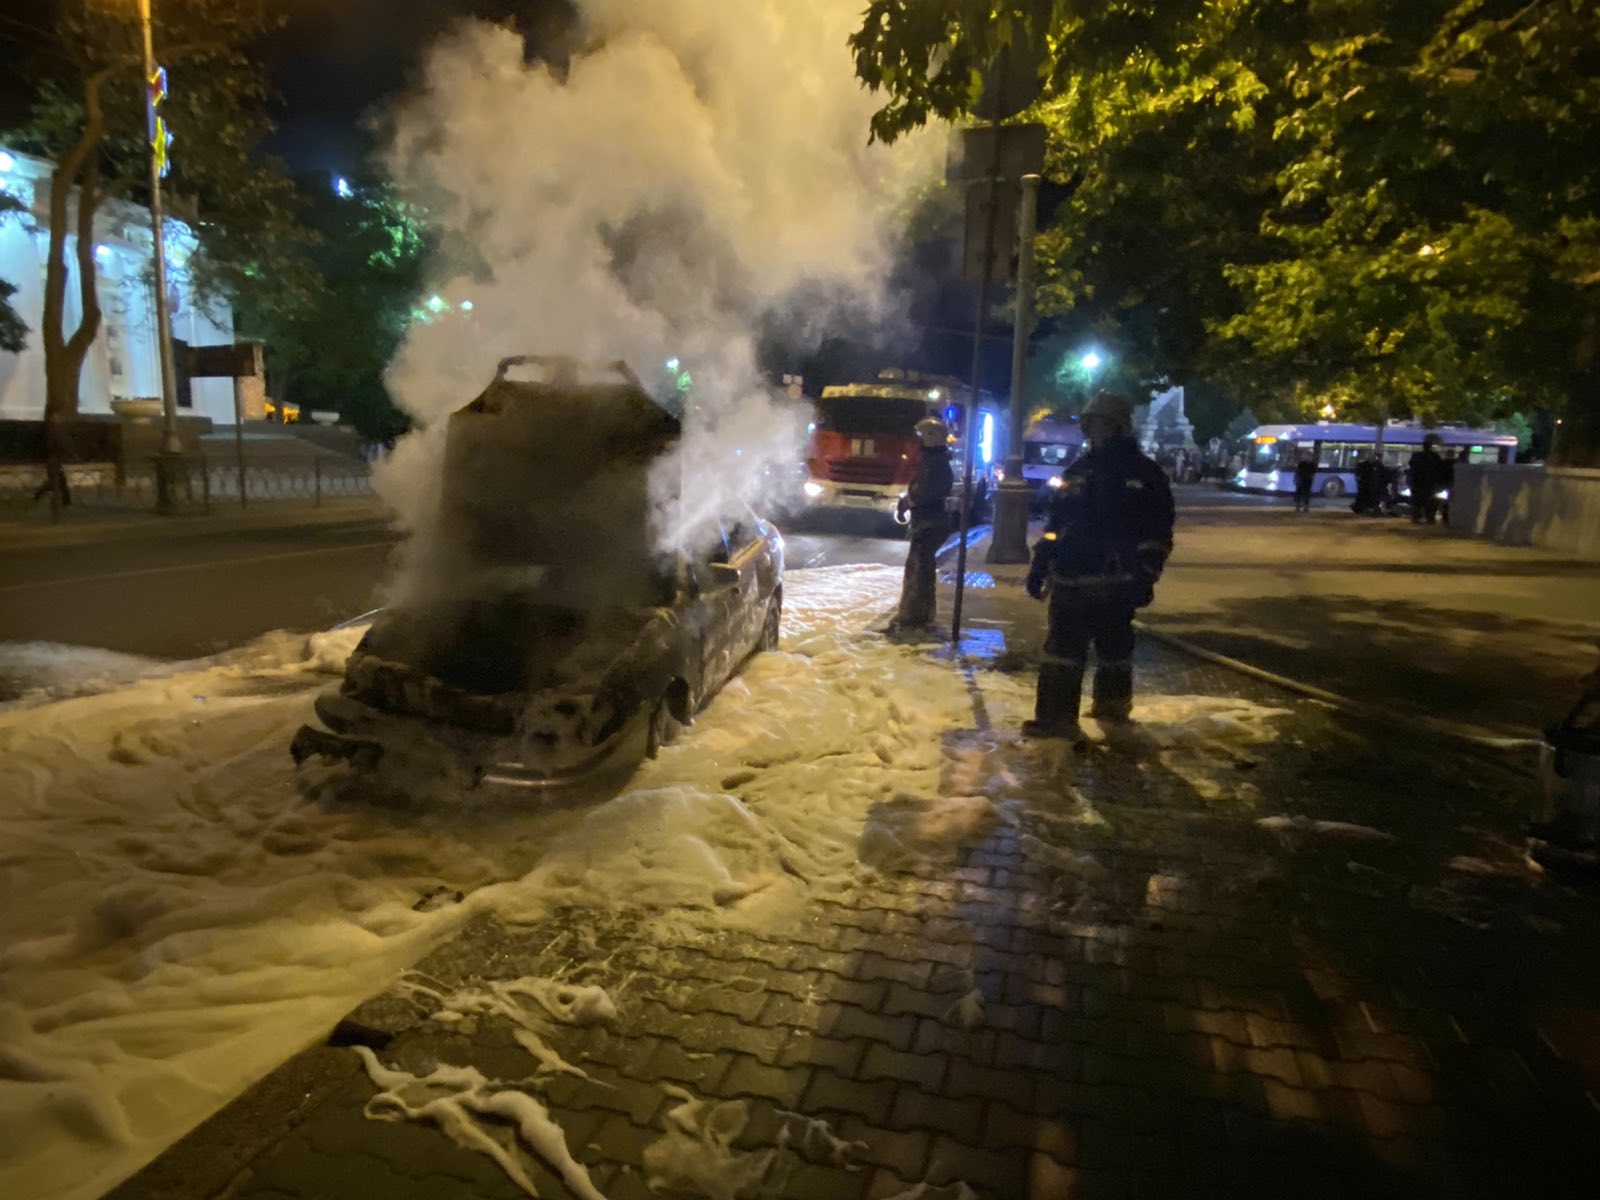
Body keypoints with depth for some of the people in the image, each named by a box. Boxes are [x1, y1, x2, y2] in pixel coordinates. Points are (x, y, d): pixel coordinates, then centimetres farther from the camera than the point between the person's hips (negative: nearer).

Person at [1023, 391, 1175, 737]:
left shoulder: (1145, 475, 0)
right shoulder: (1078, 473, 15)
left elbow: (1157, 533, -4)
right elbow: (1055, 524, 17)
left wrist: (1146, 577, -13)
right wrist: (1039, 565, 11)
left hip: (1115, 582, -4)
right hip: (1070, 579, 5)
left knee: (1114, 646, 7)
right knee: (1062, 648, 3)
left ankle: (1113, 702, 19)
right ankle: (1055, 716, 10)